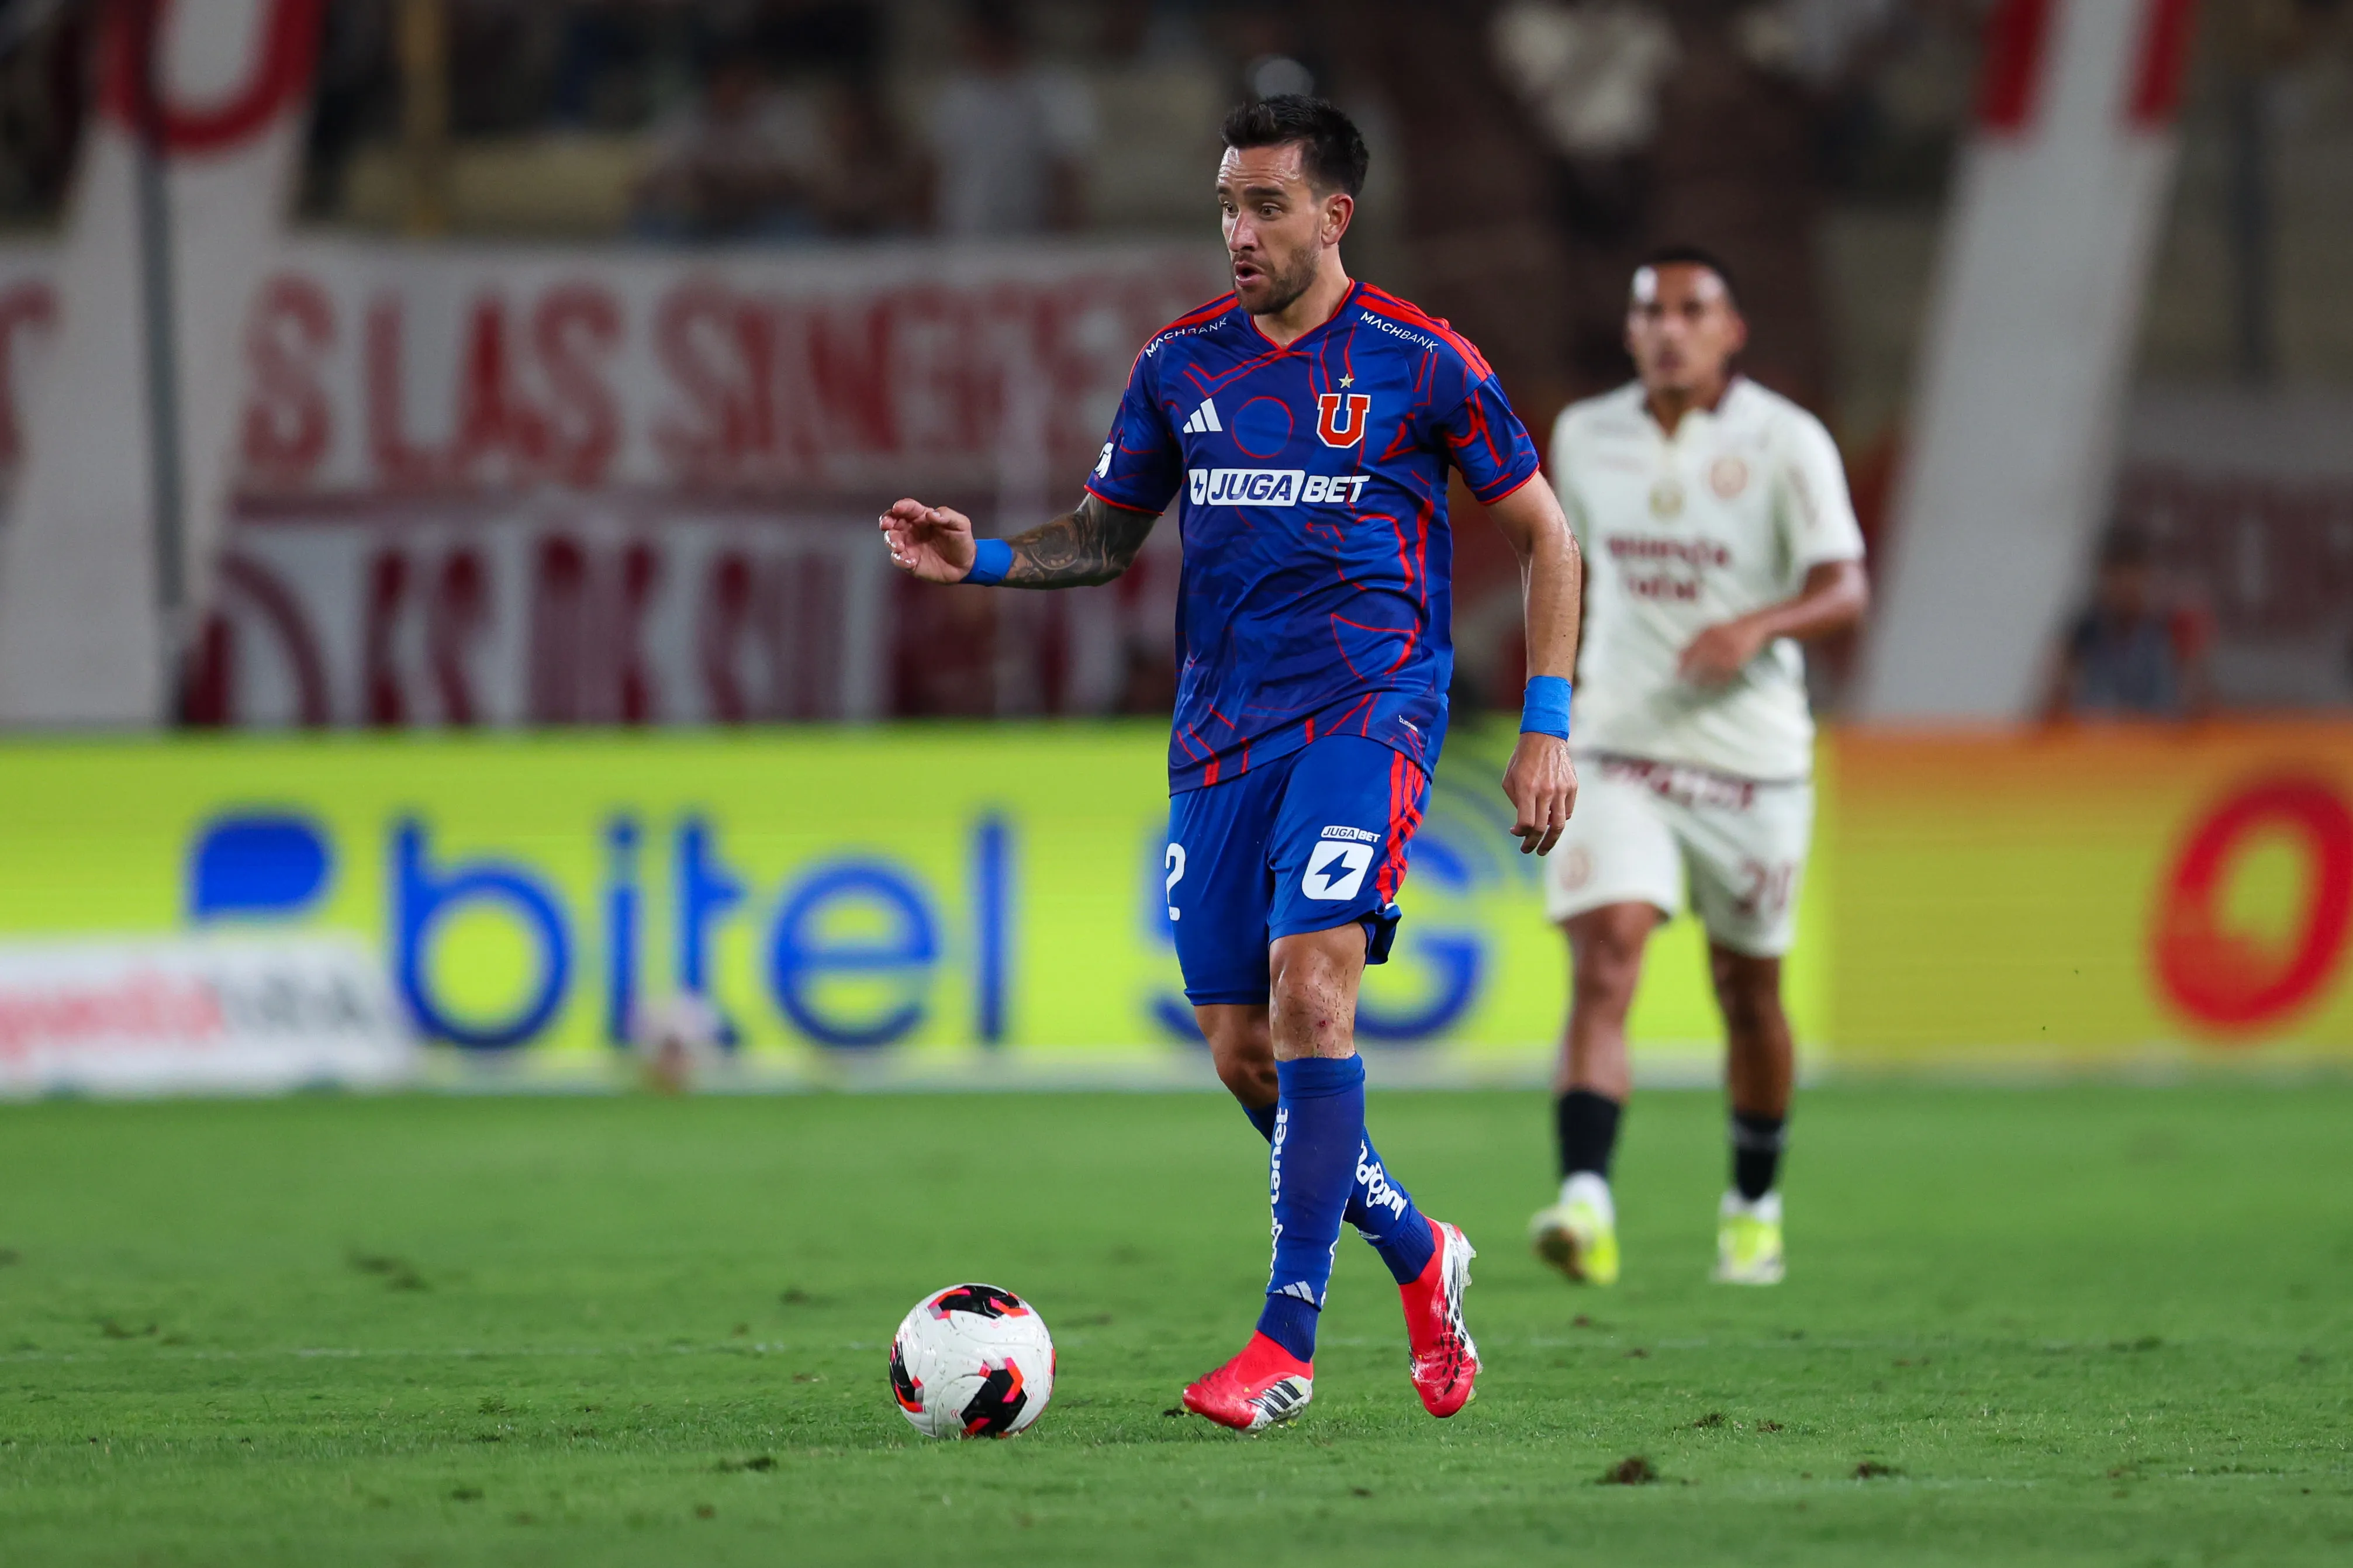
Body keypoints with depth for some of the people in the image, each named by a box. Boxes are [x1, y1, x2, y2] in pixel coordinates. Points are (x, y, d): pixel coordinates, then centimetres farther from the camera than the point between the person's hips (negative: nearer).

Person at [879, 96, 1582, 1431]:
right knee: (1244, 1053, 2)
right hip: (1222, 728, 5)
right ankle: (1420, 1259, 27)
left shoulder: (1422, 361, -2)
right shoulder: (1183, 363, 9)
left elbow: (1544, 535, 6)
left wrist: (1548, 728, -1)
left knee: (1310, 987, -23)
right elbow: (1104, 538, 18)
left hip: (1367, 706, -5)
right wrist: (982, 557, -2)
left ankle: (1287, 1345, -21)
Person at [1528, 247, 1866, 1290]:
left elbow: (1845, 589, -16)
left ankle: (1754, 1204, 35)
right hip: (1618, 751, 1)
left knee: (1748, 992, 12)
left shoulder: (1784, 443, -7)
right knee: (1604, 964, -19)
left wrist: (1759, 626, -34)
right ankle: (1585, 1206, -31)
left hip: (1751, 758, -1)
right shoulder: (1584, 438, 5)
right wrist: (1568, 683, 22)